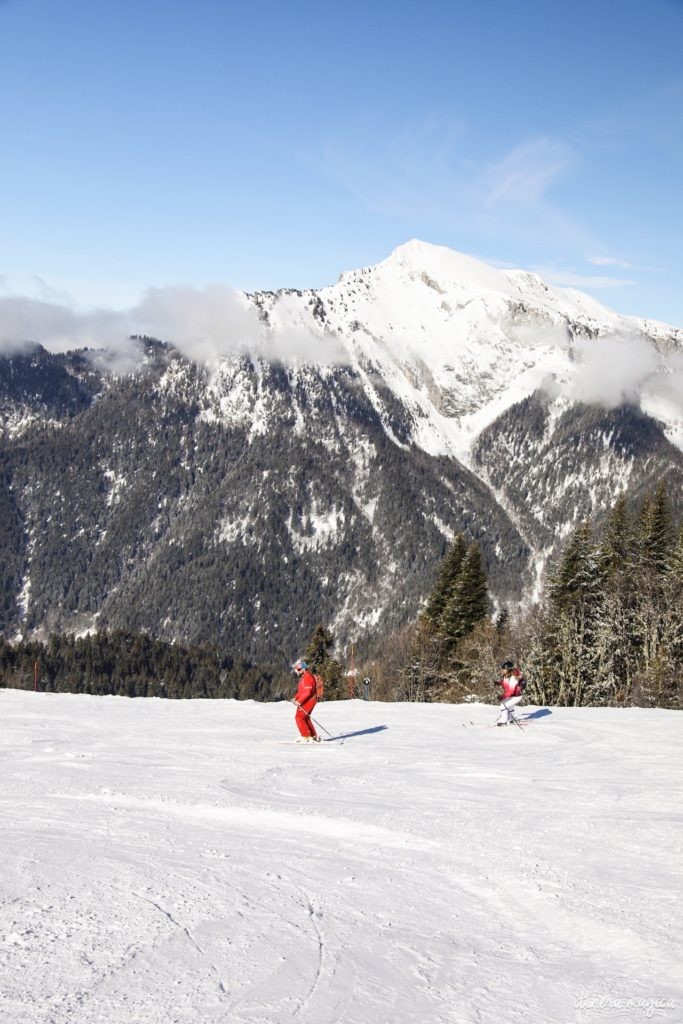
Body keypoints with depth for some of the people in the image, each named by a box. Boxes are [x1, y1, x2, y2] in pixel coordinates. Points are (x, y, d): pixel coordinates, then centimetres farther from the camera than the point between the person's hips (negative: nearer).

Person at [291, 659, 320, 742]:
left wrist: (299, 701, -25)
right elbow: (301, 690, 23)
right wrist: (296, 698, 10)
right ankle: (314, 736, 28)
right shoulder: (303, 677, 15)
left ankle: (306, 736, -8)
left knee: (299, 717, -10)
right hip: (305, 700, 11)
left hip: (308, 700, -11)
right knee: (305, 718, 19)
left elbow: (307, 692, -26)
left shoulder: (307, 677, -19)